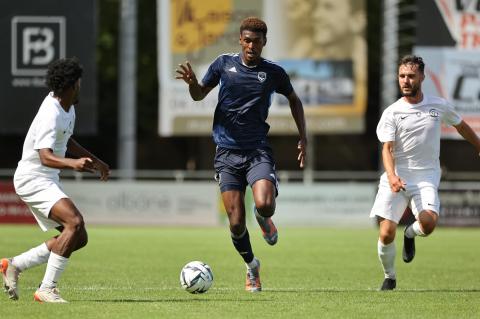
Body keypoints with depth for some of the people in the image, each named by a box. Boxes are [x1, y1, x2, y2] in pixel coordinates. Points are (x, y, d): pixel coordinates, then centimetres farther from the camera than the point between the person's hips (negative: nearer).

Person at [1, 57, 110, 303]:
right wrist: (73, 163, -52)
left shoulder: (66, 107, 9)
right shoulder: (51, 115, -23)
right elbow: (45, 157, -35)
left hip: (48, 181, 10)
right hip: (33, 179, -10)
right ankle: (47, 289, -24)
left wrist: (95, 162, 27)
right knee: (75, 222, -28)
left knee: (78, 238, 6)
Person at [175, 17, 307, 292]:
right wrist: (191, 82, -10)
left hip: (258, 150, -1)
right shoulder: (224, 64, 3)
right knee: (236, 223, -5)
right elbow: (199, 94, 13)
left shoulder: (273, 72, 1)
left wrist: (303, 138, 11)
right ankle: (251, 265, 23)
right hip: (228, 153, 1)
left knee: (265, 205, -26)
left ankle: (263, 218, 14)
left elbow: (294, 100, 18)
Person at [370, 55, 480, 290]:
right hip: (396, 178, 0)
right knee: (386, 234, -10)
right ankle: (389, 277, 17)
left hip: (426, 178, 0)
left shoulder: (439, 106, 5)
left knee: (428, 223, -27)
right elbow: (387, 149, -10)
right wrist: (391, 176, -28)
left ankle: (411, 233, 11)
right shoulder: (392, 113, -1)